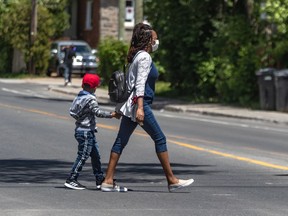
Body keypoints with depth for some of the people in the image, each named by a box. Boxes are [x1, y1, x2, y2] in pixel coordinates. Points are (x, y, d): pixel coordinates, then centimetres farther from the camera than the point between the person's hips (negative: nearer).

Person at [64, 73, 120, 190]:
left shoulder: (78, 97, 9)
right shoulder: (91, 99, -15)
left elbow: (72, 112, 9)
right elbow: (97, 112, -21)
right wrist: (112, 115, -15)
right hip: (86, 131, -9)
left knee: (95, 155, 13)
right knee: (83, 156, -6)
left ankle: (100, 180, 18)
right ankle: (71, 180, -4)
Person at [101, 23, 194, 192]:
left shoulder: (138, 56, 18)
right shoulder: (144, 57, -10)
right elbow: (140, 83, -19)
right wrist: (140, 108, -25)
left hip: (131, 104, 10)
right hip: (140, 103, -10)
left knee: (121, 141, 5)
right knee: (160, 138, -3)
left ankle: (108, 181, 3)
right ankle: (172, 180, 2)